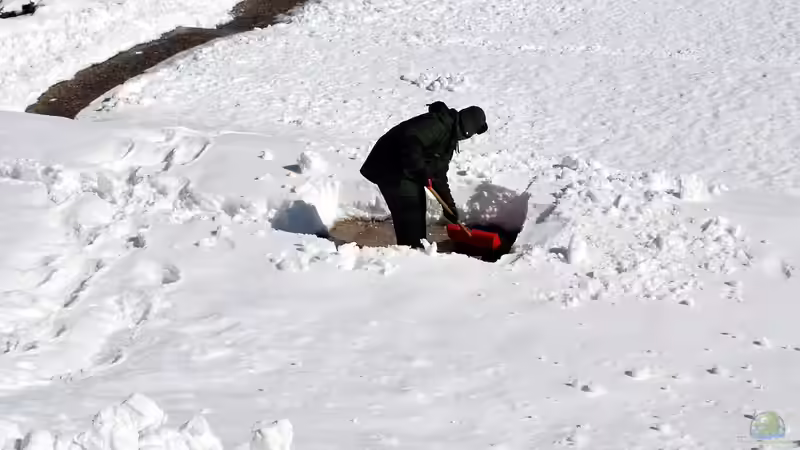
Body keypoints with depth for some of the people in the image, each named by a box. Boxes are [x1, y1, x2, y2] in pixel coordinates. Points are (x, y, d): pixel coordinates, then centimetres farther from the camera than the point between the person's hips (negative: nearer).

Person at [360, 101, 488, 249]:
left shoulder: (450, 138, 13)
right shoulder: (437, 124, -21)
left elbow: (439, 173, 16)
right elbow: (411, 140, -36)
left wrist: (449, 203, 13)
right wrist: (422, 171, -32)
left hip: (407, 171, 11)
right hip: (389, 168, -11)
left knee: (418, 208, 16)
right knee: (409, 211, -10)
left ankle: (417, 249, 26)